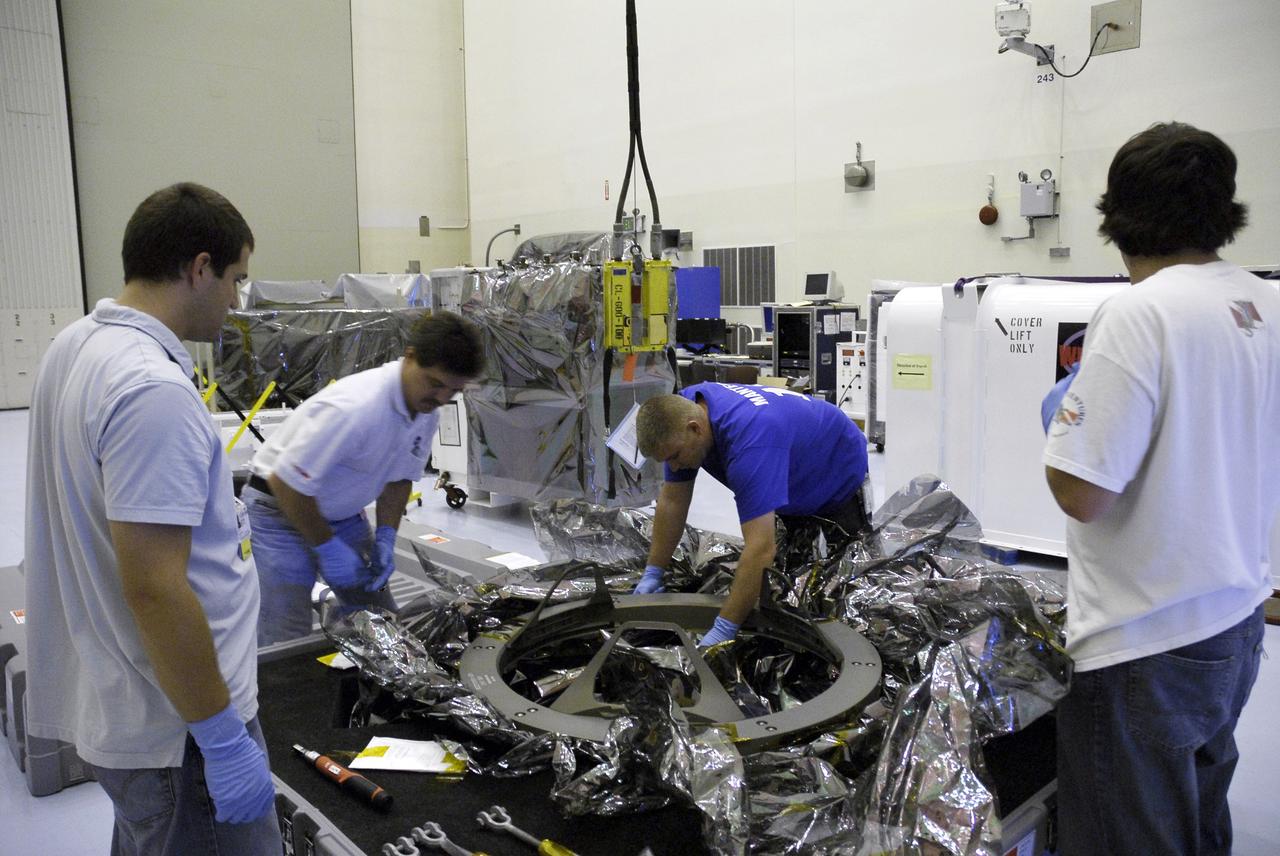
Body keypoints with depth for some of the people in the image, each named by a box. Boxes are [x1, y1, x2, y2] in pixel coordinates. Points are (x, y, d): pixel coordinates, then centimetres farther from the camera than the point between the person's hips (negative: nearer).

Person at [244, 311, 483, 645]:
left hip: (344, 514, 8)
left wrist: (385, 540, -4)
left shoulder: (426, 410, -8)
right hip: (282, 511, -7)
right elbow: (286, 483, -28)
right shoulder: (354, 408, -34)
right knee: (286, 642, -11)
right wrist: (327, 547, -18)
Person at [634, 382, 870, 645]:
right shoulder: (682, 410, -21)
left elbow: (761, 549, -49)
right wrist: (652, 574, -10)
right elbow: (672, 500, -10)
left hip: (840, 482, -7)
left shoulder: (748, 441, -46)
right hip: (798, 484, 7)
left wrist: (723, 630, -47)